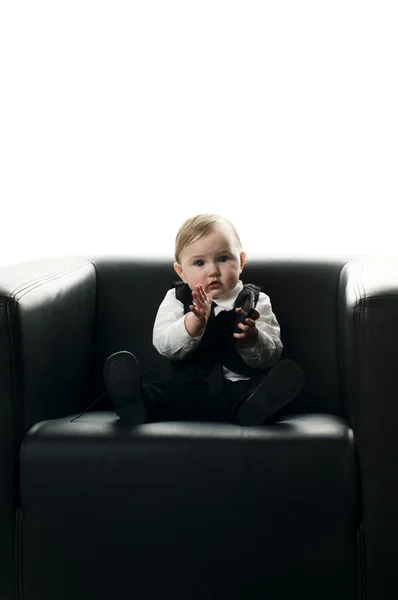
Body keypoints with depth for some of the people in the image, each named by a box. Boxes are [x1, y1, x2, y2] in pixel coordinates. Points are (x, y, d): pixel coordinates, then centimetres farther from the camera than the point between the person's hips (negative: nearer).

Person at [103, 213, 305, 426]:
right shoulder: (176, 299, 9)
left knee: (287, 371, -31)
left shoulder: (256, 301, 9)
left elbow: (271, 355, 1)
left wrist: (252, 339, -22)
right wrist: (194, 321, -27)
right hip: (189, 388, 1)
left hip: (240, 387, -1)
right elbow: (165, 346, -8)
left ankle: (254, 405, -57)